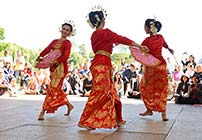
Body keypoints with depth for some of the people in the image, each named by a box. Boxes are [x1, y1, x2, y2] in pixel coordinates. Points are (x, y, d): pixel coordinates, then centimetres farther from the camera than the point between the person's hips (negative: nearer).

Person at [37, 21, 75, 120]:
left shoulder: (68, 43, 0)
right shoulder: (55, 41, 17)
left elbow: (65, 57, -13)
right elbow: (47, 49, 4)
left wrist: (55, 62, -25)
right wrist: (40, 57, -14)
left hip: (61, 67, -7)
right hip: (53, 67, 7)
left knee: (53, 88, -10)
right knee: (57, 89, 11)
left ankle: (43, 112, -10)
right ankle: (69, 105, 29)